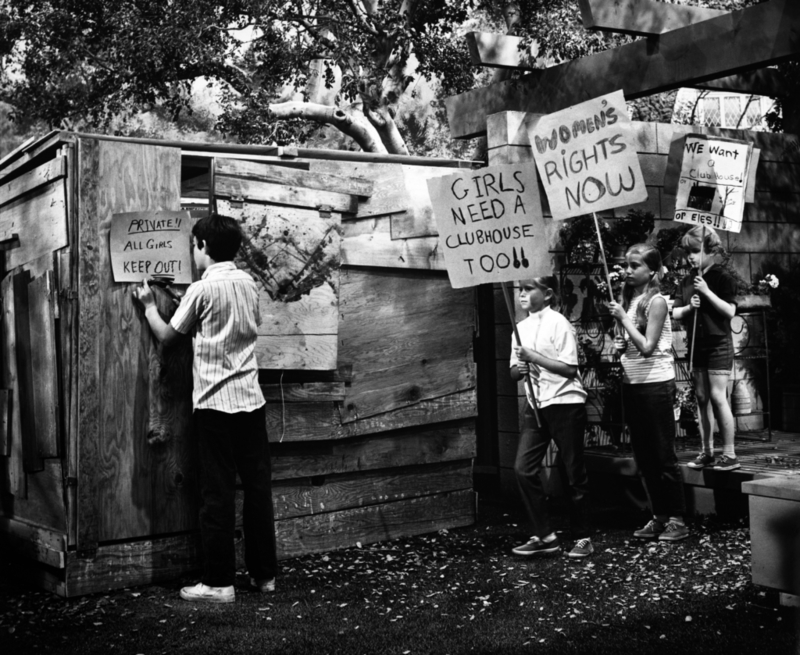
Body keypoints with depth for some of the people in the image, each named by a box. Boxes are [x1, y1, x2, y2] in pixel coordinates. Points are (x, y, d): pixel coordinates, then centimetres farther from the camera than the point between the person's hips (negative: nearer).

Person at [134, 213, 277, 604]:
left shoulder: (201, 290, -8)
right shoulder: (248, 283, 8)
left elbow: (167, 335, 2)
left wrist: (148, 305, 20)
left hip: (215, 404, -5)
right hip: (251, 399, 5)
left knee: (218, 493, -1)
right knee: (258, 487, 8)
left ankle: (218, 582, 3)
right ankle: (265, 573, 16)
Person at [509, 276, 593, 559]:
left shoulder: (558, 323, -9)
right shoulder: (521, 328, 10)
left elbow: (569, 368, -14)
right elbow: (514, 372, 13)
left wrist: (533, 357, -17)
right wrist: (519, 368, -9)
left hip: (565, 403, -6)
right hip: (536, 405, 6)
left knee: (574, 473, 3)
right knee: (523, 468, -3)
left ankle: (582, 538, 16)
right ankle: (544, 536, 7)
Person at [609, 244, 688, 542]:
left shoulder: (656, 301, -11)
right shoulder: (628, 300, 9)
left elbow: (647, 347, -19)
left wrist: (623, 318, -16)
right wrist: (620, 345, -2)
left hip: (655, 384, -7)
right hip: (631, 383, 8)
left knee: (664, 455, 0)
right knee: (644, 456, 12)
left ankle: (677, 520, 9)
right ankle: (659, 517, 22)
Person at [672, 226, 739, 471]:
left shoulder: (722, 277, -7)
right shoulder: (687, 281, 10)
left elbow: (730, 311, -15)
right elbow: (675, 313, 9)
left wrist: (707, 292, -20)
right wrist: (688, 307, -11)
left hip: (718, 344, -6)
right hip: (696, 345, 6)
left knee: (718, 397, -9)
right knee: (701, 398, 9)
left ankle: (730, 454, -3)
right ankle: (707, 452, 16)